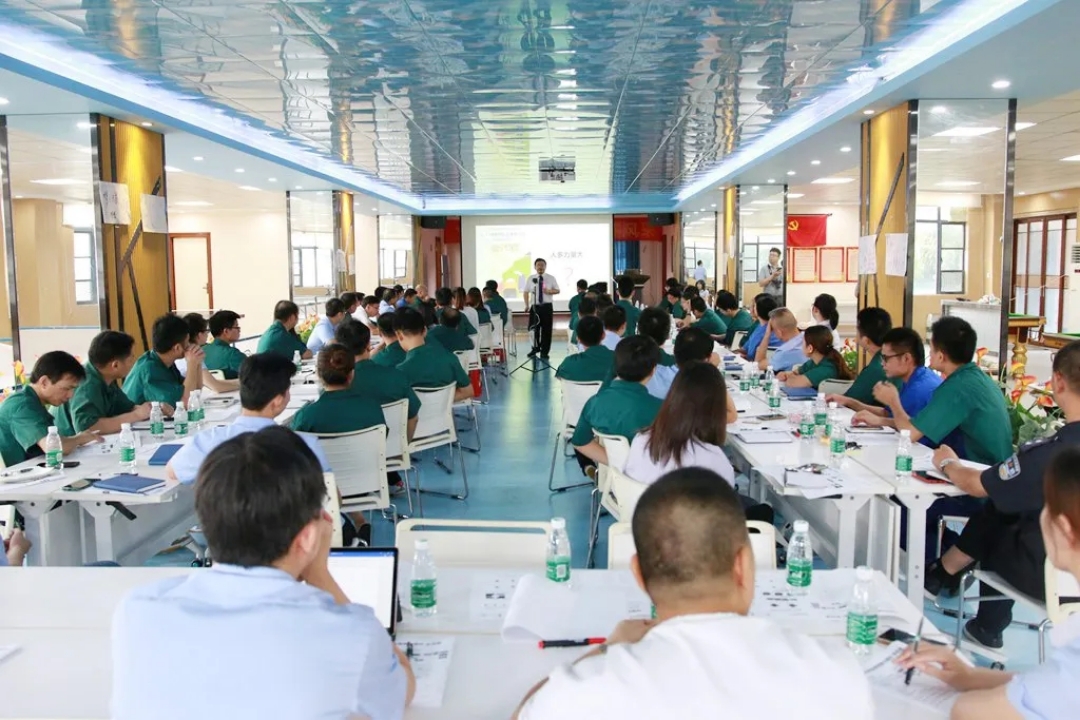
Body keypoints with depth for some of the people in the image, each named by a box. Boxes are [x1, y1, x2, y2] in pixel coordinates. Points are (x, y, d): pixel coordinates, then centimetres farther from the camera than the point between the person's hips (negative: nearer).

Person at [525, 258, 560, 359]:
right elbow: (526, 292, 5)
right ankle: (535, 348, 23)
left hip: (547, 306, 0)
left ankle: (545, 352, 13)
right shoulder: (531, 278, 4)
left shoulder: (551, 278, 3)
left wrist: (549, 291, -16)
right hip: (535, 306, 0)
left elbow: (557, 290, 5)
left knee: (546, 329, 3)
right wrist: (527, 305, -5)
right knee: (534, 328, 3)